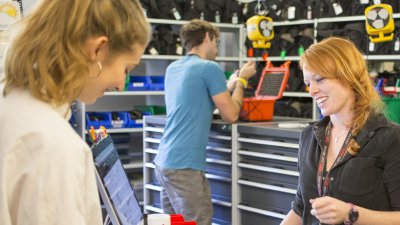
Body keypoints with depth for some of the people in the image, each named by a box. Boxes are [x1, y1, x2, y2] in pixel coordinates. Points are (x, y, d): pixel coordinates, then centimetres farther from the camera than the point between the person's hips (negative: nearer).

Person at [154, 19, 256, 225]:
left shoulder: (173, 68, 15)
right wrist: (242, 80, 9)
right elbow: (230, 115, -5)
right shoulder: (210, 68, -8)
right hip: (184, 166, -9)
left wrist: (233, 84, 27)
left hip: (164, 162, 9)